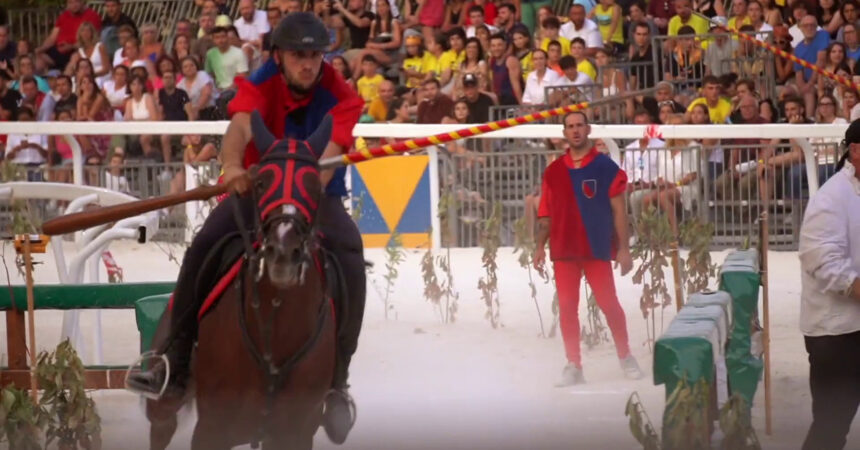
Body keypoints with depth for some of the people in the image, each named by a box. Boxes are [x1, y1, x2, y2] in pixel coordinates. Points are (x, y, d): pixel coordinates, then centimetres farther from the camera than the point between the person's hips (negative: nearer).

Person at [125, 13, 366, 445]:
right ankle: (175, 364, -18)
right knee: (203, 248, -25)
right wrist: (233, 164, -55)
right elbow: (241, 126, -32)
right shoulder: (259, 86, -10)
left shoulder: (340, 98, -10)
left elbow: (329, 155, -26)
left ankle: (337, 380, -21)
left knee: (350, 259, -30)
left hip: (319, 195, -1)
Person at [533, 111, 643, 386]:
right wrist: (540, 246, 5)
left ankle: (626, 357, 12)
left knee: (608, 303, -4)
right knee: (567, 307, 0)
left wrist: (623, 248, -5)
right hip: (563, 249, 3)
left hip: (597, 248, -3)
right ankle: (573, 366, 5)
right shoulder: (554, 171, 9)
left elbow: (618, 210, -1)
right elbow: (546, 213, 12)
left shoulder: (606, 167, 0)